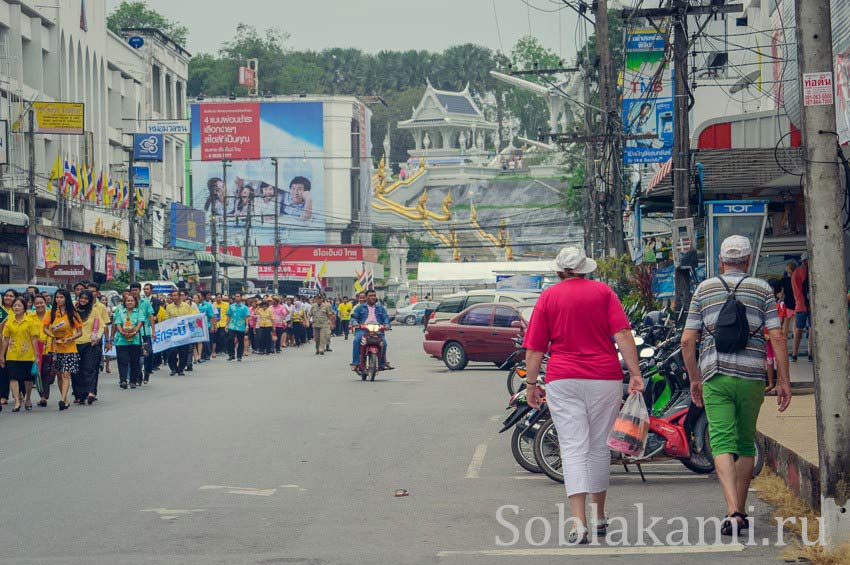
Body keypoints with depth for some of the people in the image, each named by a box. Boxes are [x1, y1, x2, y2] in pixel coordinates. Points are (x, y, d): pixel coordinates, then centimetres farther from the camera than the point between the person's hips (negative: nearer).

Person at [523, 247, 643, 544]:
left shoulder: (548, 297, 4)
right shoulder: (603, 291, 5)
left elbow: (535, 348, 2)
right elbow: (623, 334, -5)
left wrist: (531, 383, 10)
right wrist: (635, 374, -6)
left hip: (563, 380, -1)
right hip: (605, 379, 1)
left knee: (574, 450, -5)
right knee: (600, 448, 14)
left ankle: (579, 522, -19)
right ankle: (599, 518, 25)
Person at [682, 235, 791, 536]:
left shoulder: (705, 289, 7)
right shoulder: (762, 289, 5)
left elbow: (687, 341, 3)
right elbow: (777, 337, -3)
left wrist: (694, 379, 14)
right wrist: (783, 381, 1)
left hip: (716, 377, -1)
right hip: (752, 376, 1)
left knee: (723, 444, -7)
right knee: (746, 444, 16)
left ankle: (733, 512, -24)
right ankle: (741, 513, 20)